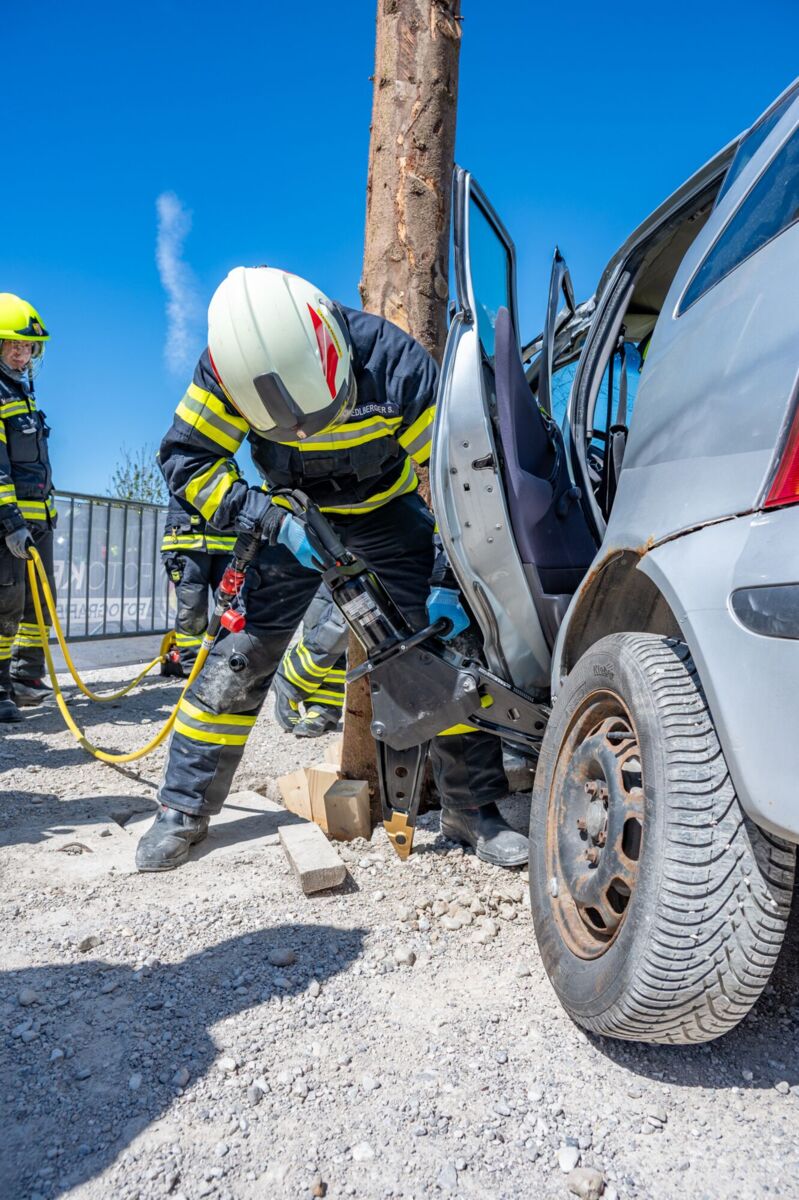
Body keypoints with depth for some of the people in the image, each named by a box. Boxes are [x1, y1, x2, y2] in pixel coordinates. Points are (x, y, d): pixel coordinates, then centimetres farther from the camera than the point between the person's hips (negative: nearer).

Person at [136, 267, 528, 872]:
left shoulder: (395, 362, -30)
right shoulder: (229, 366, -25)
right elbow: (187, 459, -16)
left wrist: (451, 583, -27)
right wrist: (274, 520, -30)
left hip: (388, 514, -1)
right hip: (292, 520, 1)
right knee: (237, 654, -6)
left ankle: (474, 809, 3)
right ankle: (184, 810, 10)